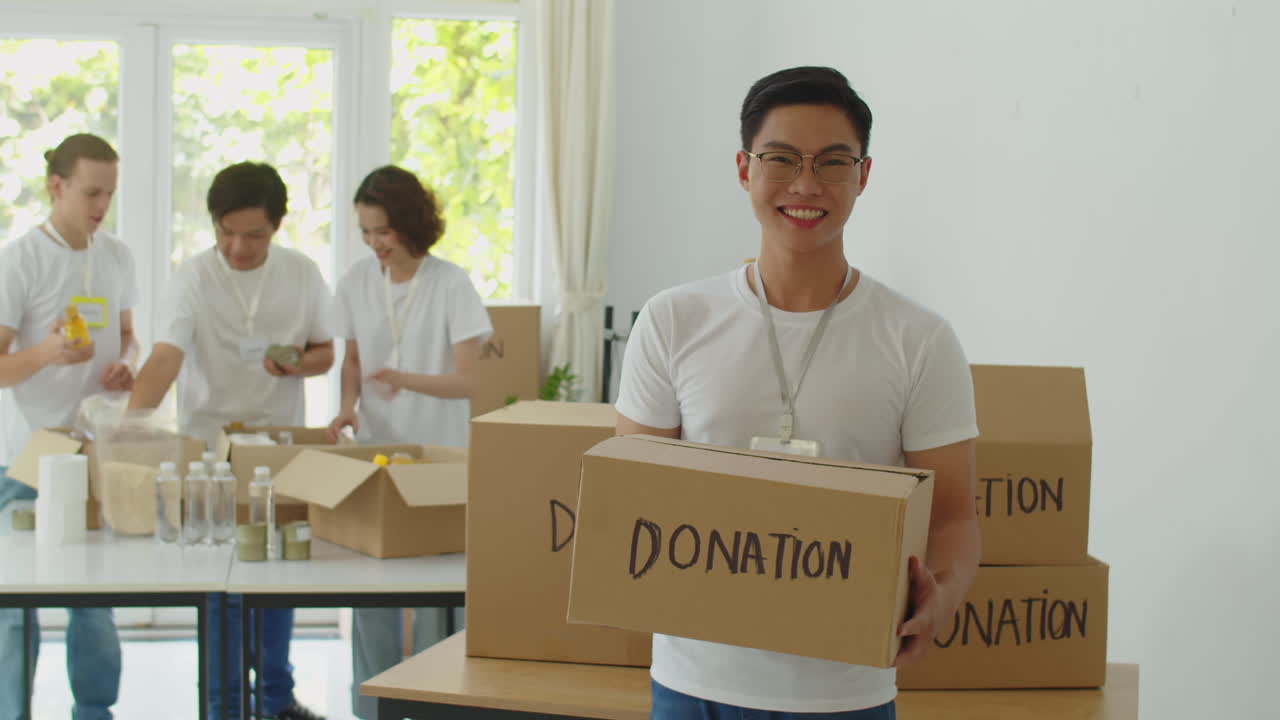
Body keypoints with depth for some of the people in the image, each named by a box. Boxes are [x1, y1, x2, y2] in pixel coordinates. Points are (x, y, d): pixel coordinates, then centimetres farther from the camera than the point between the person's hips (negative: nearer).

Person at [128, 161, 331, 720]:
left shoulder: (301, 274, -2)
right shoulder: (195, 278, -13)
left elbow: (325, 353, 9)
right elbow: (164, 358, -24)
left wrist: (299, 363, -15)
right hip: (210, 448, -3)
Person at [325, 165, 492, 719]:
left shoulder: (451, 285, -11)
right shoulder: (356, 283, 2)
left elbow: (466, 381, -12)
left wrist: (406, 379, -29)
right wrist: (348, 405, -6)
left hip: (438, 457, -4)